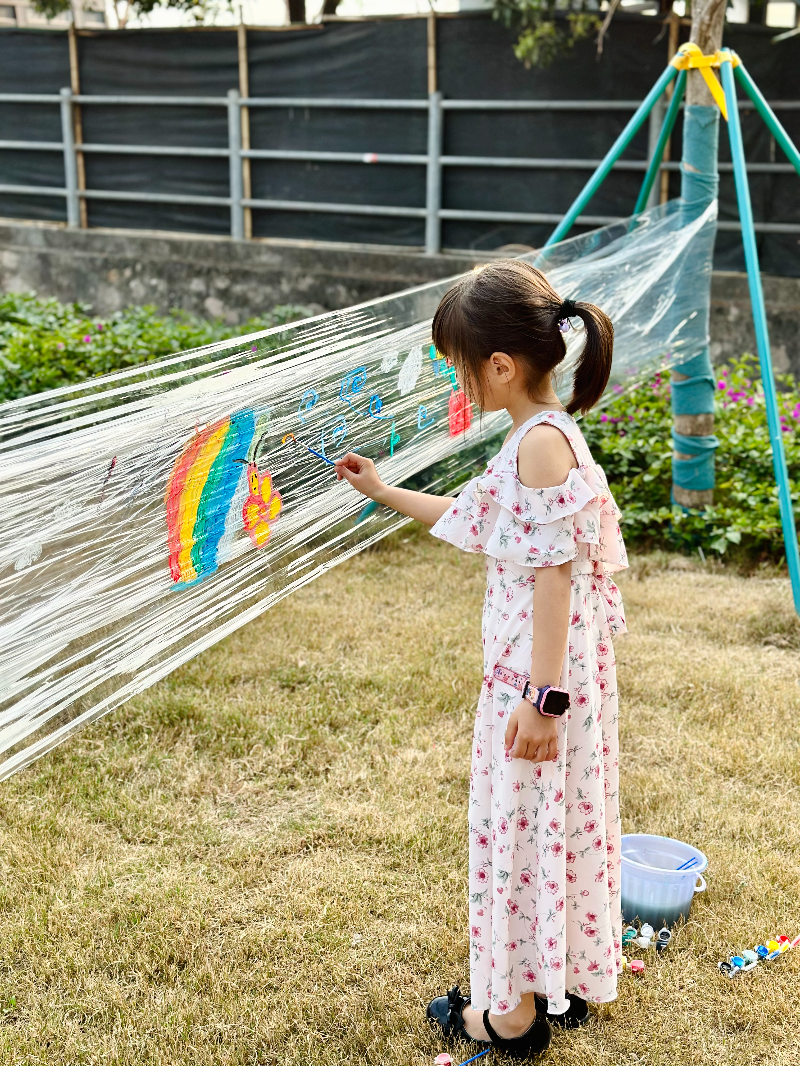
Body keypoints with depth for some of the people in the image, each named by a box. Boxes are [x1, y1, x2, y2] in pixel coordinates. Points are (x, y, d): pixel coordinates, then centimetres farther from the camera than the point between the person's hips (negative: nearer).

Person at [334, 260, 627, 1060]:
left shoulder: (541, 443, -21)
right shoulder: (540, 436, 10)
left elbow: (554, 572, -25)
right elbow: (474, 520, 25)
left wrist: (543, 696, -24)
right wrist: (384, 492, 30)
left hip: (539, 669, -10)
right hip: (535, 665, 10)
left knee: (522, 820, 3)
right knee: (550, 819, 19)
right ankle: (566, 980, 35)